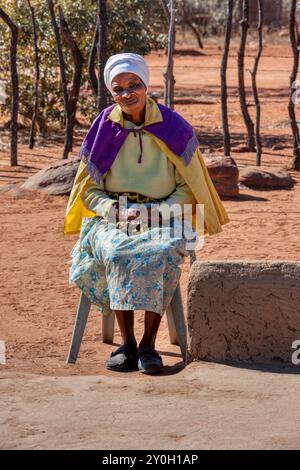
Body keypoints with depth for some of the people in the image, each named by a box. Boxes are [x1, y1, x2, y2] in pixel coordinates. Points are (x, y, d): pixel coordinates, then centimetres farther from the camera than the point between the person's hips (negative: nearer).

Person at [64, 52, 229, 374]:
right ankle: (127, 343, -26)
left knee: (162, 255, -35)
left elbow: (188, 187, 4)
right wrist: (114, 211, -12)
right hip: (112, 218, 1)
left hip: (163, 217, -1)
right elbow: (88, 188, 8)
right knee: (117, 254, -34)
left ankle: (148, 344, -28)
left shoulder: (173, 128, 2)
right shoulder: (103, 129, 5)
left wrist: (158, 213, -13)